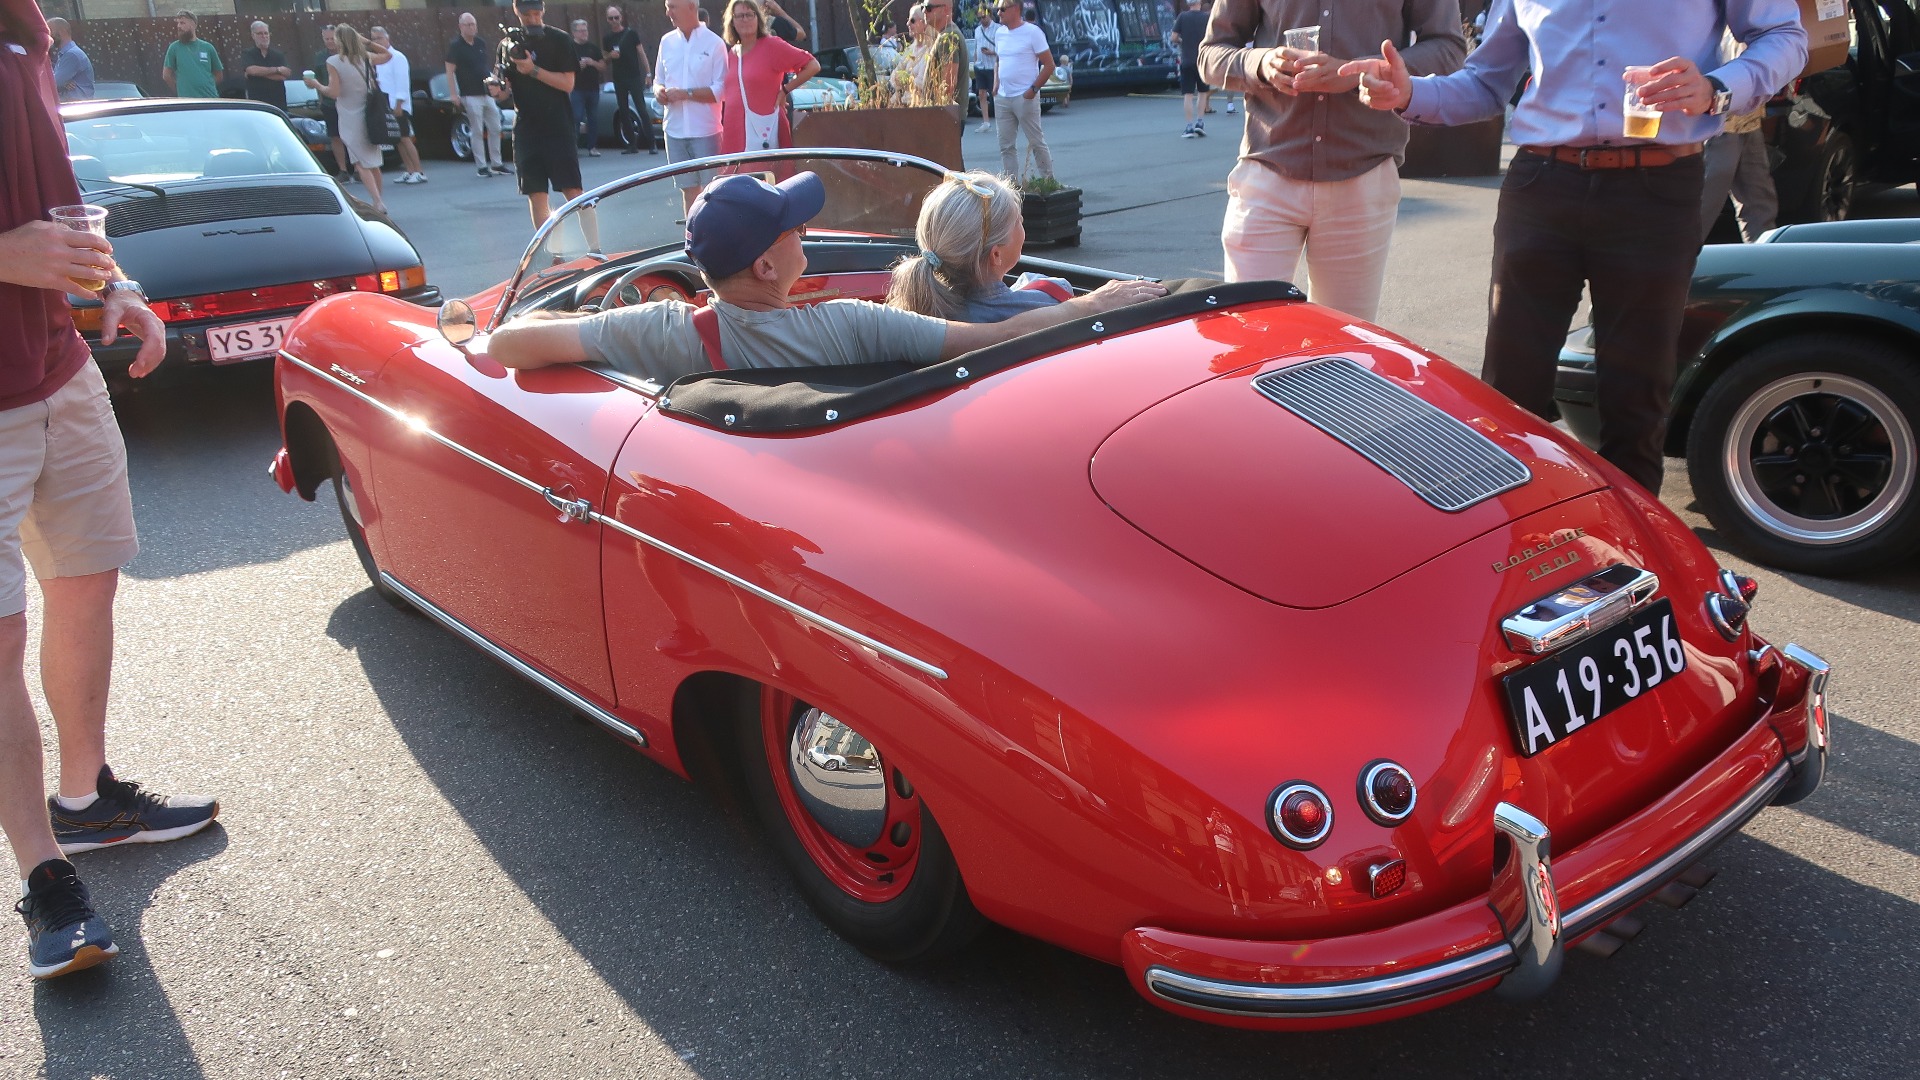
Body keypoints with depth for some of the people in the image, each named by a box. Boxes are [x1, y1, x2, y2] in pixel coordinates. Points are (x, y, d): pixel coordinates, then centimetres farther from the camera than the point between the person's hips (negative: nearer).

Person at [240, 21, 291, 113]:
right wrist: (277, 70, -6)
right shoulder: (247, 54, 8)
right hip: (256, 101, -2)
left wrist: (260, 72, -8)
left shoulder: (279, 55, 12)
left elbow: (286, 75, -4)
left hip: (278, 103, 2)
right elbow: (251, 70, -11)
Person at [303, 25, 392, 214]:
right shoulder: (366, 57, 4)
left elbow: (333, 92, -14)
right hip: (370, 118, 5)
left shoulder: (333, 62, -10)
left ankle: (377, 201, -20)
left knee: (362, 164, -4)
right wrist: (366, 42, 17)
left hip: (351, 120, -5)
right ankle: (378, 201, 21)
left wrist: (316, 84, 3)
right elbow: (386, 54, 23)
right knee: (374, 164, 14)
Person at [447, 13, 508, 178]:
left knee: (495, 129, 7)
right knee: (477, 132, -4)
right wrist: (454, 95, -14)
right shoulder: (455, 46, -5)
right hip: (470, 95, -6)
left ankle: (496, 164, 16)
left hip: (488, 93, 6)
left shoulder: (482, 43, 12)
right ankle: (481, 166, 1)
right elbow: (450, 72, -7)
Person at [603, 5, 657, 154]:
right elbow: (604, 60, 17)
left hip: (635, 77, -4)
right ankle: (632, 145, 9)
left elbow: (641, 53, 1)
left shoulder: (631, 33, 0)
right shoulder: (606, 38, 10)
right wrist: (610, 56, -6)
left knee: (642, 110, -11)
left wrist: (648, 73, -7)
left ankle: (652, 144, -12)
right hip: (618, 80, 4)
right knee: (623, 111, 4)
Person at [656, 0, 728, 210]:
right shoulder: (667, 41, 10)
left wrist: (685, 93, -15)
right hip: (675, 128, 5)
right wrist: (658, 91, -5)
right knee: (688, 188, 10)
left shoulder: (714, 43, -5)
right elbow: (658, 79, 18)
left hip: (705, 129, -5)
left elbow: (721, 90, -9)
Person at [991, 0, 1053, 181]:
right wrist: (996, 85, 9)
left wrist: (1033, 89, -14)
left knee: (1036, 142, 0)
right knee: (1006, 145, 7)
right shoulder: (1000, 33, 12)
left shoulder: (1032, 32, -7)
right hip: (1002, 98, 6)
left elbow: (1049, 65, -8)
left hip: (1024, 97, -6)